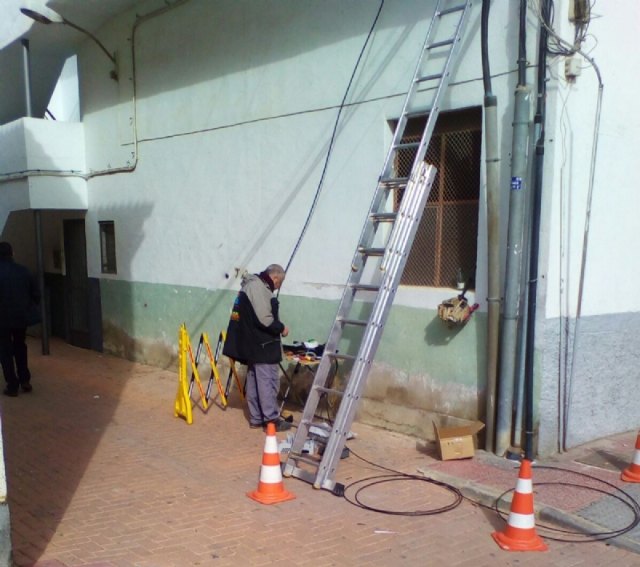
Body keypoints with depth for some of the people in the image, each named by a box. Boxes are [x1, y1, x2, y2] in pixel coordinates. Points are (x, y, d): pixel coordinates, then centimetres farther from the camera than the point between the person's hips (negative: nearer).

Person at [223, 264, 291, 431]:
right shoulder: (258, 287, -17)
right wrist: (281, 328, -9)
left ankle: (256, 418, 20)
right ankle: (271, 419, 1)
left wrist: (276, 328, 13)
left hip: (253, 343, 11)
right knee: (268, 381, -5)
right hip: (262, 345, -11)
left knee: (254, 381, 13)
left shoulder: (251, 285, 18)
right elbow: (264, 319, -24)